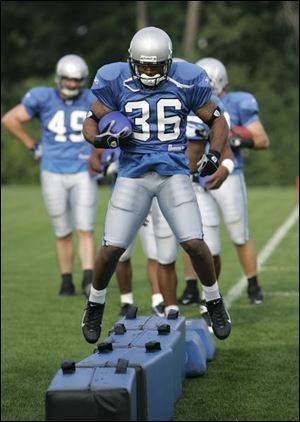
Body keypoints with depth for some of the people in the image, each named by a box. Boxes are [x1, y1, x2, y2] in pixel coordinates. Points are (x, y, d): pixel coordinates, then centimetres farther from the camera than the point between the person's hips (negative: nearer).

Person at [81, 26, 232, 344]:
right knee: (111, 248, -5)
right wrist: (99, 138, -17)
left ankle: (214, 303, 14)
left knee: (194, 243, -11)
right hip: (133, 173, 0)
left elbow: (217, 120, 7)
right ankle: (95, 305, 21)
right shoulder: (115, 82, -5)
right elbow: (91, 120, 5)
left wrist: (214, 154, -9)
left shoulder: (187, 82, -4)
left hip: (174, 172, 0)